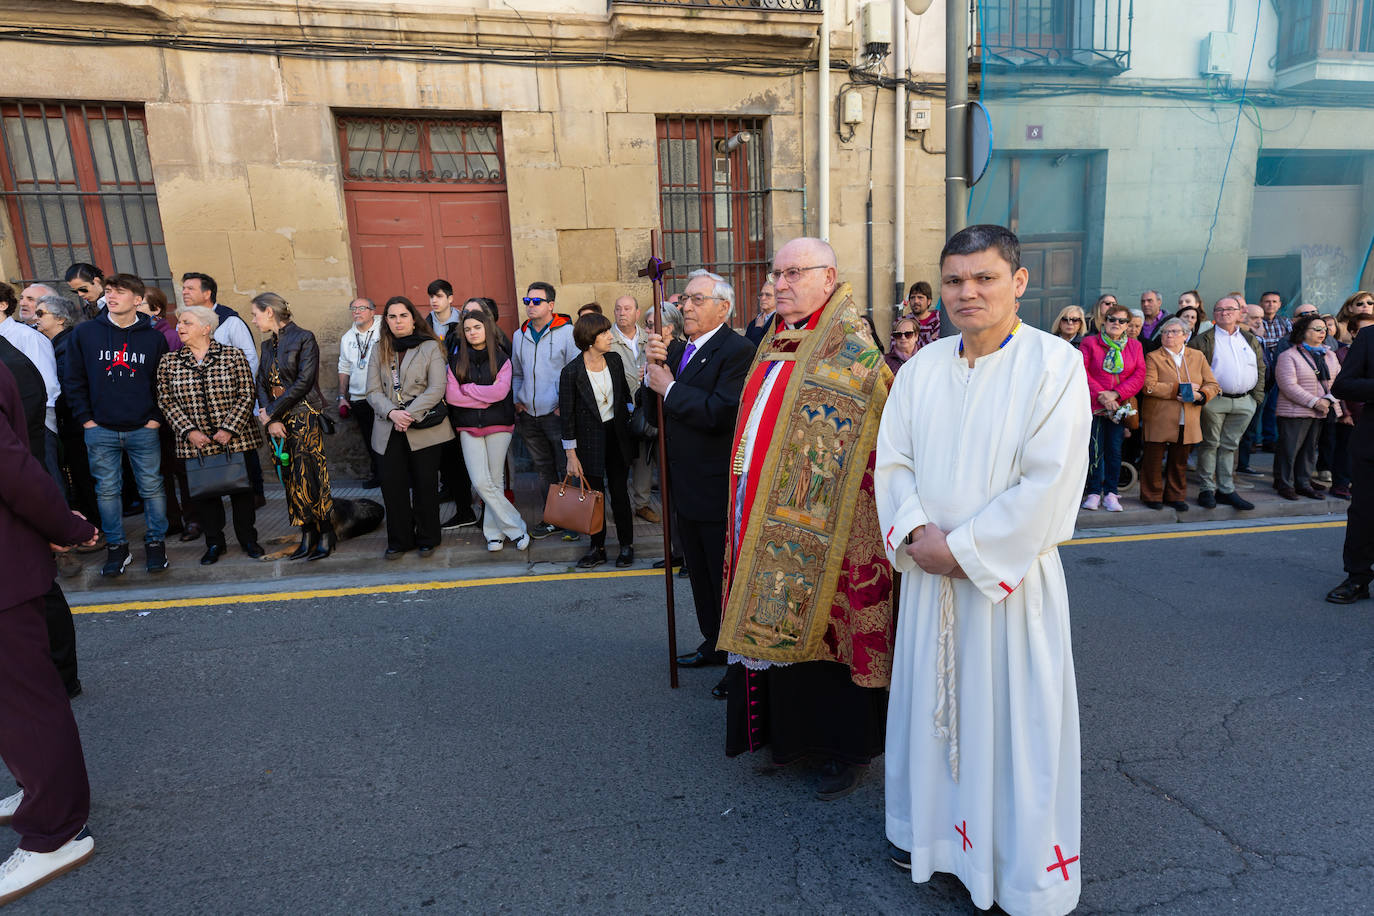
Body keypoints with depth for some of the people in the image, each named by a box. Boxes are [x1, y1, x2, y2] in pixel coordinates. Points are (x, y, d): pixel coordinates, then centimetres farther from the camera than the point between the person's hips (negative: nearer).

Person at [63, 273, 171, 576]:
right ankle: (115, 545, 20)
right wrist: (85, 418, -1)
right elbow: (73, 380, 6)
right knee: (107, 490, 8)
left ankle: (155, 542, 18)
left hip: (143, 429, -1)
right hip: (100, 430, 1)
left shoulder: (153, 337, 2)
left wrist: (157, 417, -2)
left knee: (152, 488, 5)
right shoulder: (85, 332, 3)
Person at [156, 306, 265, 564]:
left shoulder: (232, 355, -2)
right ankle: (214, 543, 23)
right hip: (195, 443, 2)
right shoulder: (169, 362, 5)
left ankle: (248, 539, 21)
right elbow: (166, 401, 3)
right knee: (204, 492, 8)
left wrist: (229, 429, -13)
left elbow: (247, 395, -5)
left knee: (241, 489, 6)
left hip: (236, 439, -2)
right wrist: (189, 431, -10)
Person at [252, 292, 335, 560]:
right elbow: (262, 384, 10)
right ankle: (307, 535, 12)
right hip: (277, 420, 7)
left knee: (309, 476, -9)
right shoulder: (268, 345, 17)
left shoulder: (304, 338, -5)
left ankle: (326, 535, 1)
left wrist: (272, 412, -10)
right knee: (290, 478, 5)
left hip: (304, 416, -7)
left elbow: (303, 382, -13)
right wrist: (269, 419, -6)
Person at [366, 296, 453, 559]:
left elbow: (437, 388, -9)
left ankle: (427, 538, 18)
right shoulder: (380, 351, 12)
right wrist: (392, 413, -13)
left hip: (424, 427, -3)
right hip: (389, 430, 3)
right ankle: (399, 540, 17)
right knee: (392, 484, 3)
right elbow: (373, 391, 5)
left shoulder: (430, 347, 1)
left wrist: (410, 415, -16)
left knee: (425, 484, 3)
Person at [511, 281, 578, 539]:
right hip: (529, 416, 6)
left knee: (567, 469, -1)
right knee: (544, 469, 14)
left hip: (556, 414, -6)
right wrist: (516, 399, 10)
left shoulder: (566, 331, -7)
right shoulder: (519, 335, 11)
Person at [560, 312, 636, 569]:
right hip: (589, 440, -3)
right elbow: (567, 415, -9)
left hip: (617, 435, 3)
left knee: (619, 492, 8)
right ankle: (597, 548, 21)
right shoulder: (572, 372, -12)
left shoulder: (614, 360, 0)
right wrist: (571, 456, -9)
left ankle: (626, 545, 21)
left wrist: (632, 420, 10)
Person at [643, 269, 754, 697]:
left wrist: (670, 389, -17)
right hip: (685, 489, 9)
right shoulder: (677, 348, 11)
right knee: (701, 576, 22)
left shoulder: (738, 351, -16)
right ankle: (714, 644, 40)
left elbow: (719, 413, -28)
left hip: (718, 493, -9)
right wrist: (653, 369, -7)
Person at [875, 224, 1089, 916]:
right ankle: (929, 829, 39)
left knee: (1012, 713, 7)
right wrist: (917, 532, -12)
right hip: (929, 571, 5)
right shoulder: (924, 366, 5)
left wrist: (965, 548, -16)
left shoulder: (1055, 363, -9)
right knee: (932, 699, 16)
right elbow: (892, 460, 4)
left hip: (1010, 572, -4)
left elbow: (1049, 483, -15)